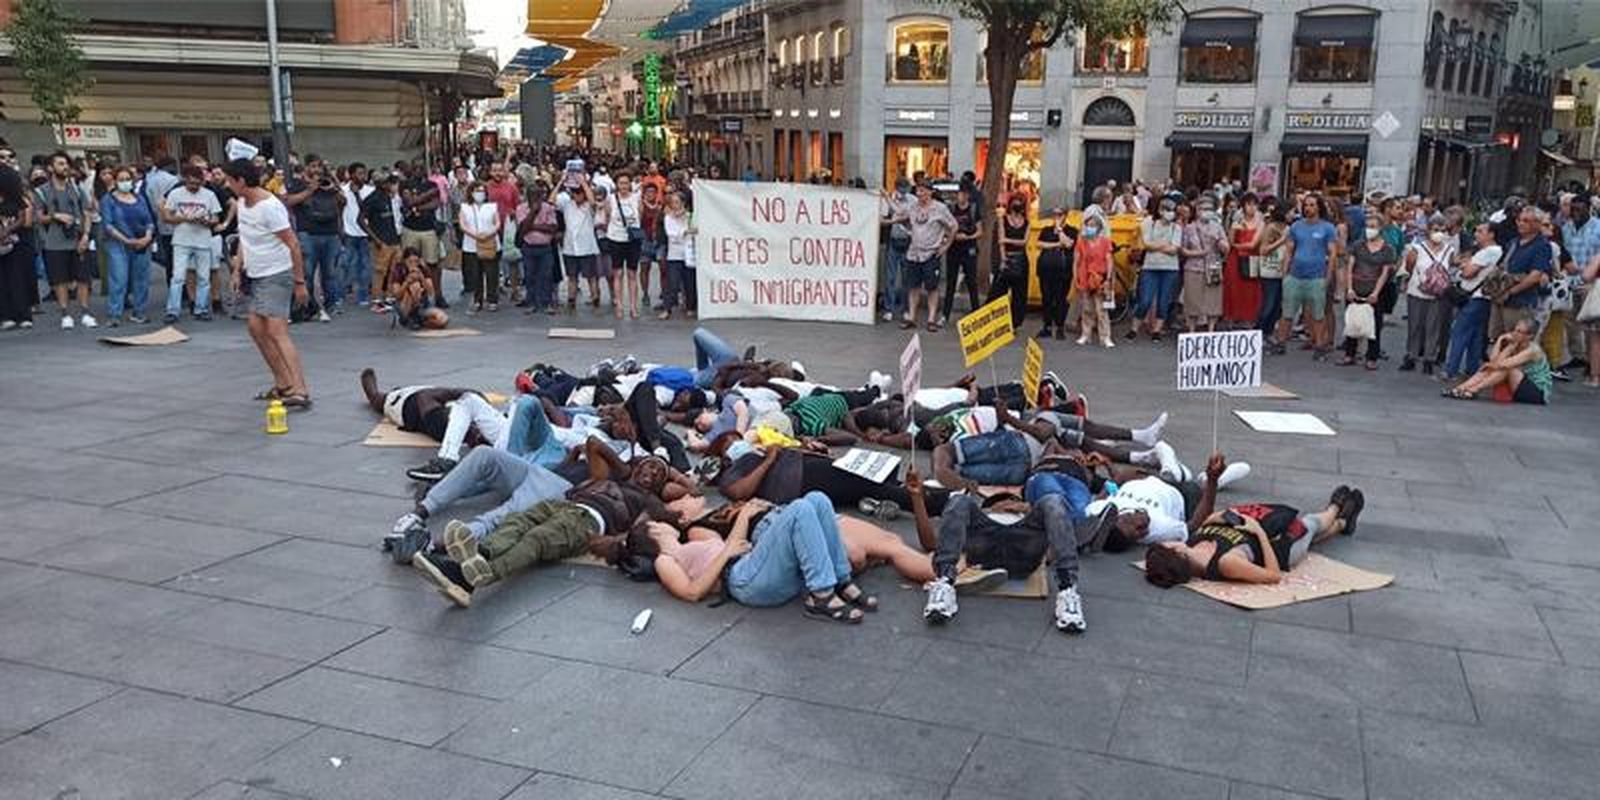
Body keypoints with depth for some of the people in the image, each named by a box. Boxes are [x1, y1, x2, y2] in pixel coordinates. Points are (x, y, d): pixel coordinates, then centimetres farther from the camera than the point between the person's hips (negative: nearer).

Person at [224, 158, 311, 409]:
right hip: (257, 275, 10)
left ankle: (300, 391, -24)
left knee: (276, 330, -18)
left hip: (276, 275, -10)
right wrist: (238, 269, 15)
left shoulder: (270, 207, -19)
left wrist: (300, 282, -19)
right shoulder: (242, 203, 9)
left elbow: (293, 244, -19)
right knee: (256, 327, 12)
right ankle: (283, 384, 20)